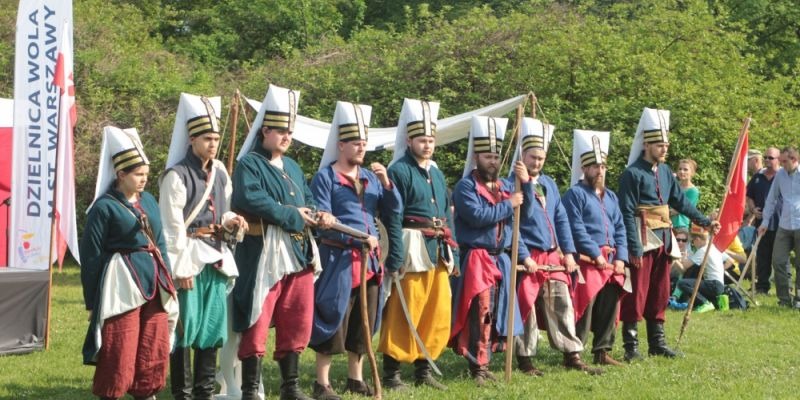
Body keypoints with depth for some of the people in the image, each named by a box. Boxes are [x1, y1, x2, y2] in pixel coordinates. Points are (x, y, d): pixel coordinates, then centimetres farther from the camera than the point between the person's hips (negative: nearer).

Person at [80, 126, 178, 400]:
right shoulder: (105, 207, -8)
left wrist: (167, 283, 16)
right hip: (122, 286, -7)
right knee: (119, 356, -3)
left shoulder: (149, 201, 12)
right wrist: (92, 301, -7)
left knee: (154, 352, 10)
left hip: (154, 284, 7)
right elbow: (91, 255, -7)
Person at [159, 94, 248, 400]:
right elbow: (173, 225, -12)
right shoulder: (177, 176, -10)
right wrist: (181, 268, -15)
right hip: (190, 258, -7)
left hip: (216, 257, 7)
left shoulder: (219, 173, 12)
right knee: (185, 328, -3)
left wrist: (231, 220, -1)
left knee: (213, 327, 11)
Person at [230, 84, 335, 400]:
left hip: (298, 253, 8)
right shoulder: (249, 164, -6)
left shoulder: (293, 167, 19)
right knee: (258, 321, -4)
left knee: (297, 322, 11)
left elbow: (307, 201, 19)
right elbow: (249, 199, -22)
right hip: (263, 254, -8)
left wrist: (318, 216, -5)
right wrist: (292, 215, -18)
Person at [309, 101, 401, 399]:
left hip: (369, 259, 6)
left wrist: (386, 183, -5)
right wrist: (359, 238, -17)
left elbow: (394, 211, 11)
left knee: (364, 321, 11)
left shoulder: (370, 176, 13)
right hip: (339, 259, -6)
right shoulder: (325, 177, -5)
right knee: (334, 319, -5)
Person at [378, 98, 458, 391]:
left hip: (437, 252, 8)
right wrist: (395, 259, -18)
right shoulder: (399, 171, -7)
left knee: (438, 314, 9)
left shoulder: (437, 174, 17)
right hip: (412, 251, -8)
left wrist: (452, 254, 14)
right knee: (402, 315, -5)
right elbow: (393, 218, -13)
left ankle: (423, 369, 19)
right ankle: (391, 373, 2)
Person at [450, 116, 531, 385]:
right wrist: (508, 205, -13)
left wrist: (526, 183, -7)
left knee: (496, 313, 10)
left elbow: (525, 212, 7)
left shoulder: (505, 186, 15)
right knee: (480, 312, -13)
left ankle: (484, 362, 18)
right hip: (476, 260, -7)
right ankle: (478, 367, -10)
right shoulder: (465, 186, -6)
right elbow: (477, 216, -21)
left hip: (502, 260, 7)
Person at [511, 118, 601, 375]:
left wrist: (568, 252, 6)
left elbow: (561, 219, 14)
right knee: (526, 307, -2)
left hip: (553, 258, 7)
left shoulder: (549, 184, 13)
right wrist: (524, 257, -18)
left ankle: (572, 356, 13)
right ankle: (525, 360, 8)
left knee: (563, 305, 7)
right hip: (529, 260, -7)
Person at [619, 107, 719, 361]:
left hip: (663, 240, 7)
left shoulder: (665, 171, 11)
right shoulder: (632, 174, -12)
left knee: (659, 294, 12)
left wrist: (705, 222, 10)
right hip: (643, 240, -7)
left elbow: (680, 201, 17)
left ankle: (657, 343, 21)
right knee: (637, 294, -2)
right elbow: (627, 213, -15)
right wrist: (634, 249, -19)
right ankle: (631, 346, 4)